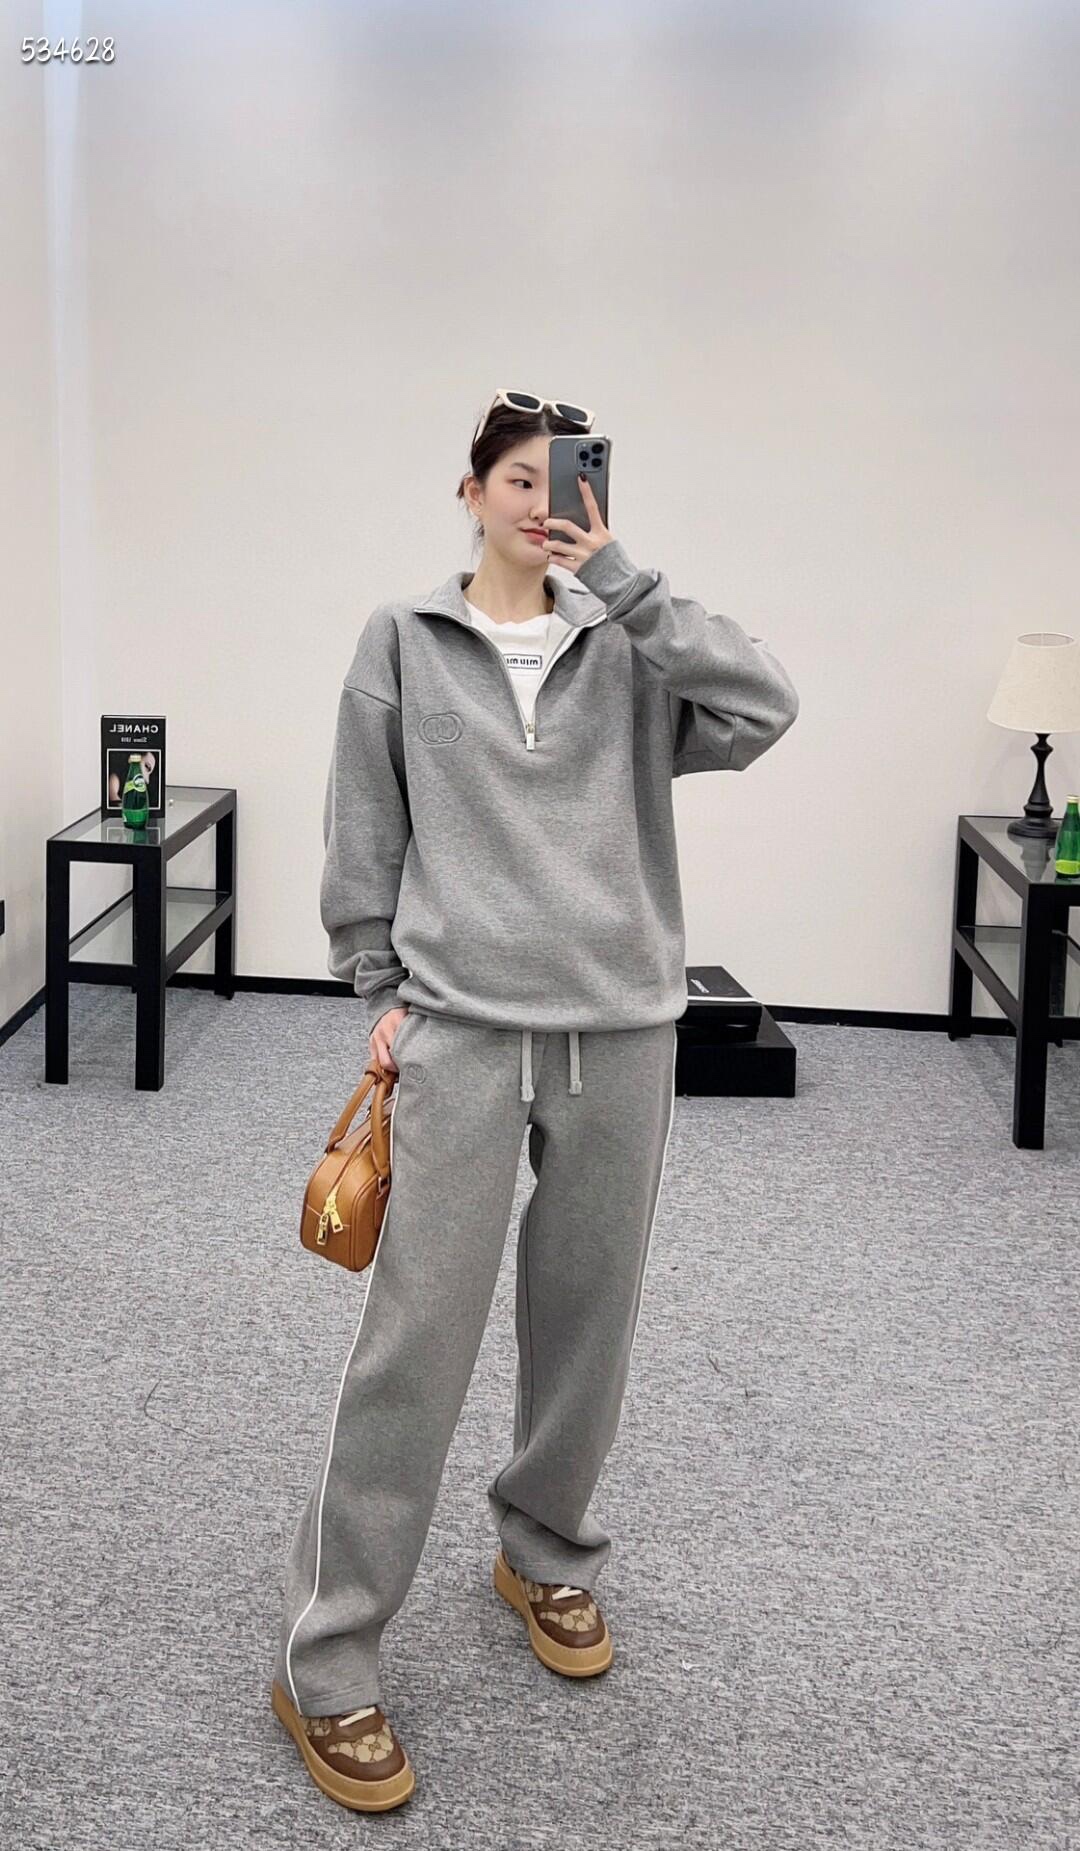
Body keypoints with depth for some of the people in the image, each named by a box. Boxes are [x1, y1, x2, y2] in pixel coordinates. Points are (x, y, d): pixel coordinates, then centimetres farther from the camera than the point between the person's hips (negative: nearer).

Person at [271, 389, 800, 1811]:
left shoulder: (628, 649, 6)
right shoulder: (403, 641, 5)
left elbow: (762, 709, -11)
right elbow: (364, 833, 7)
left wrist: (622, 578, -11)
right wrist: (383, 987, 2)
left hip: (621, 1031, 3)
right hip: (461, 1028, -2)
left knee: (587, 1318, 13)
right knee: (418, 1335, -4)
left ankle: (546, 1557, 38)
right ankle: (327, 1665, 7)